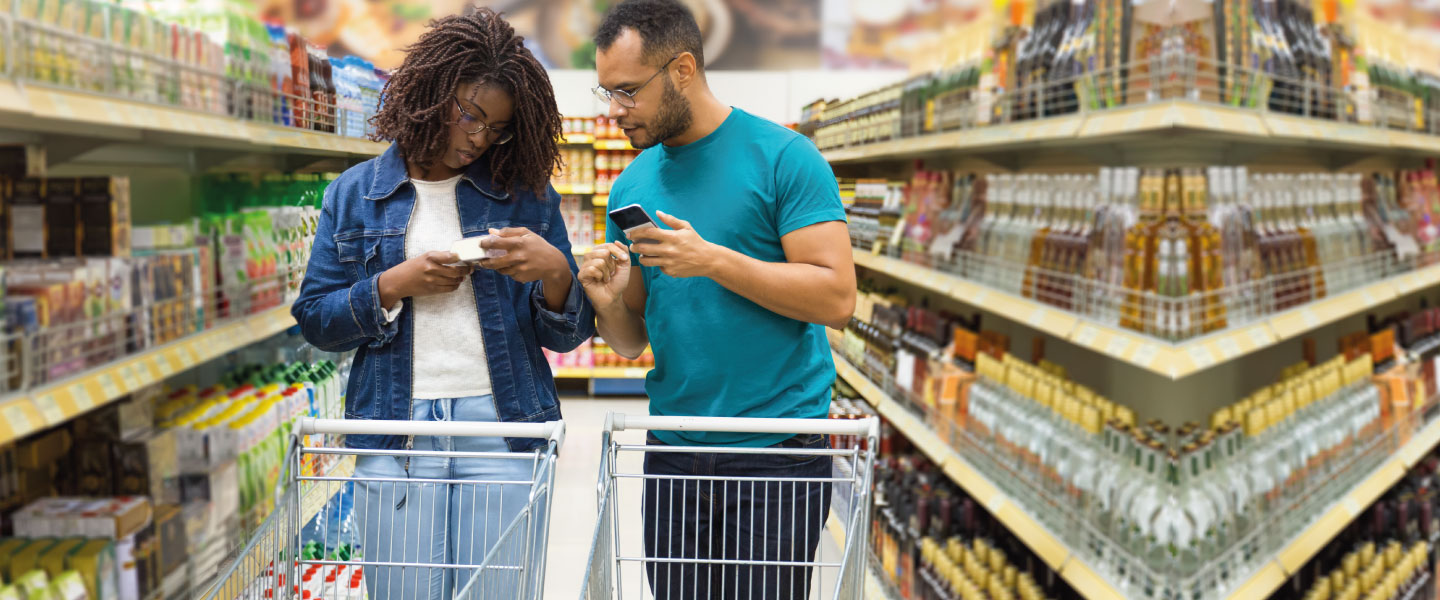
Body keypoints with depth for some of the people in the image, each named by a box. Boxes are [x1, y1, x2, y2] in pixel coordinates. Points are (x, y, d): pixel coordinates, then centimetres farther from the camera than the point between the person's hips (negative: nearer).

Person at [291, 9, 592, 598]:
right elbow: (314, 318, 7)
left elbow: (566, 336, 7)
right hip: (394, 440, 0)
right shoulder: (354, 195, 9)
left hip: (502, 430, 0)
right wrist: (395, 285, -9)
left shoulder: (527, 194, 7)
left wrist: (555, 272, -14)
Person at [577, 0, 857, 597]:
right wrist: (608, 303, -10)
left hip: (777, 455, -5)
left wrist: (713, 260, -20)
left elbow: (837, 298, -14)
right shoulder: (631, 186, 9)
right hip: (673, 456, 5)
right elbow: (632, 340, 13)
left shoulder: (781, 157, -7)